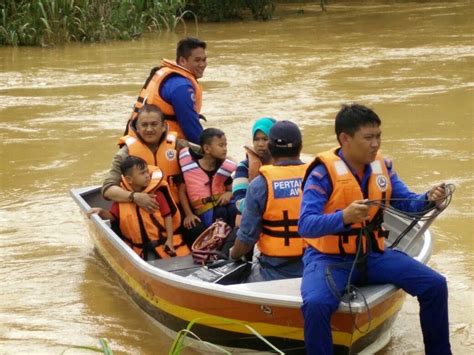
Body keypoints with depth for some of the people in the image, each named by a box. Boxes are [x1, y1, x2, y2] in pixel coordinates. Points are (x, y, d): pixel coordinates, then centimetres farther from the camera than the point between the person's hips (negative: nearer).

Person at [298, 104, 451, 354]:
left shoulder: (381, 166, 3)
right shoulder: (323, 173, -16)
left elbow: (407, 204, 9)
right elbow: (305, 225, -24)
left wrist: (428, 200, -14)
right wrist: (344, 217, -41)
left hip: (373, 254, 6)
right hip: (329, 258, -5)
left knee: (434, 285, -6)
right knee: (315, 304, -36)